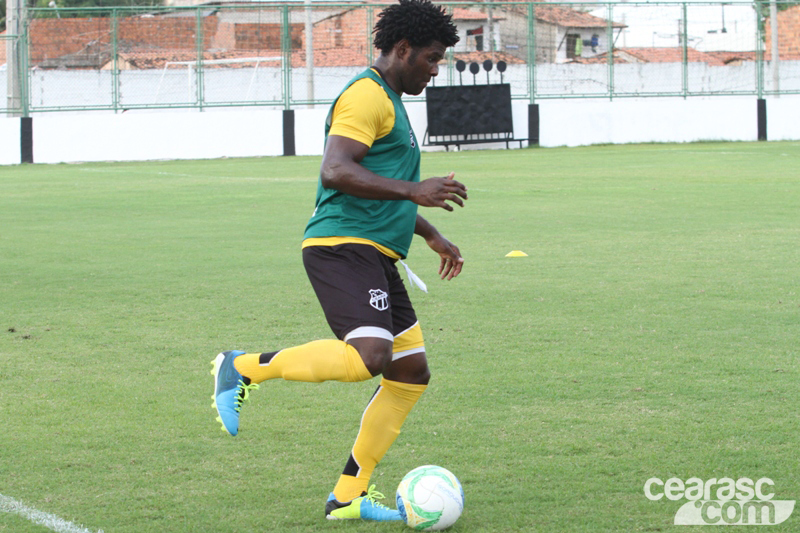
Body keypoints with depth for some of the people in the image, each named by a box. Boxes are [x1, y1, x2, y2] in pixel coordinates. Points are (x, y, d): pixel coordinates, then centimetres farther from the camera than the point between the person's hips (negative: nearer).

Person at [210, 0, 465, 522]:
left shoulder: (391, 102, 26)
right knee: (369, 356, -28)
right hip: (343, 245, -11)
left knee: (412, 372, 5)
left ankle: (349, 496, 9)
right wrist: (413, 190, -23)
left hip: (376, 257, 11)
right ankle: (244, 368, -11)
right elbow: (336, 172, -22)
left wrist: (431, 234, 36)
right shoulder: (367, 95, -8)